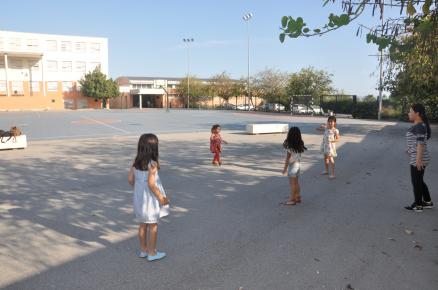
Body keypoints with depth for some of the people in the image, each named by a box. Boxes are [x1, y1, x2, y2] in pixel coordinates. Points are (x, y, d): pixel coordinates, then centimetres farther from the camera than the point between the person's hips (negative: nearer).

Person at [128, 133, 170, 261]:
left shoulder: (136, 162, -1)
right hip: (150, 198, -7)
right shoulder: (152, 163, -22)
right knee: (153, 225, 8)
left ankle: (143, 250, 31)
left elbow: (130, 179, 2)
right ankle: (152, 253, 18)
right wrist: (161, 198, -16)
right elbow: (151, 183, -24)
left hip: (139, 197, 7)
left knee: (143, 224, 18)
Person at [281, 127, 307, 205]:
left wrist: (285, 168, -11)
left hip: (292, 165, -7)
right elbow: (299, 156, 8)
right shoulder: (299, 145, 1)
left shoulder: (289, 146, -19)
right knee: (296, 182, 17)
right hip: (298, 164, 7)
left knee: (292, 183, 0)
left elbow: (288, 158, -16)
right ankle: (297, 197, 25)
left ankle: (292, 200, 7)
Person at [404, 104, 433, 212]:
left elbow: (421, 144, -23)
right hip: (416, 159, 9)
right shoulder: (418, 126, 11)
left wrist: (418, 159, -24)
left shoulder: (419, 126, -18)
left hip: (418, 160, -9)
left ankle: (418, 205, 15)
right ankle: (428, 202, 29)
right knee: (419, 181, 19)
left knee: (416, 182, 3)